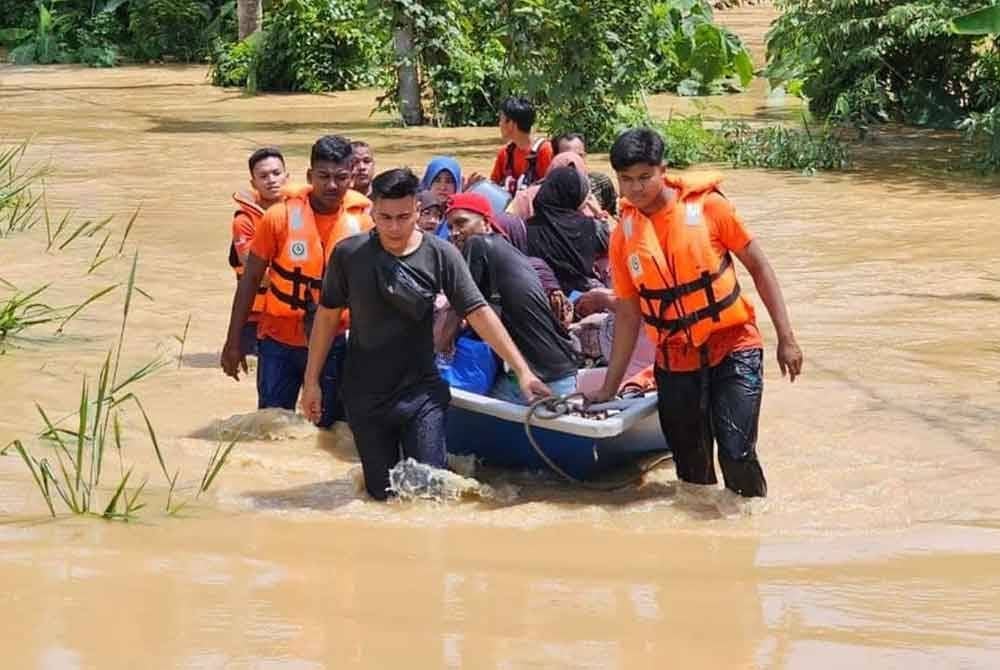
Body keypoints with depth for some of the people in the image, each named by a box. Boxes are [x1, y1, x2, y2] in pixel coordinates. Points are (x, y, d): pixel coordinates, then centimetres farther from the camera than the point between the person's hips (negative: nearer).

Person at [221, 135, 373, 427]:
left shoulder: (361, 223, -6)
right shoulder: (281, 216, -11)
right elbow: (250, 278, -4)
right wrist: (233, 342, -5)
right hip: (279, 342, -1)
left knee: (328, 429, 11)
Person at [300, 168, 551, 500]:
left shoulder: (440, 255, -9)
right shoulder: (349, 254, -7)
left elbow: (478, 313, -9)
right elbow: (328, 315, 3)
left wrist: (522, 370, -13)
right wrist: (312, 382, 4)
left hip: (421, 392, 0)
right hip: (365, 395, 1)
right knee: (383, 494, 6)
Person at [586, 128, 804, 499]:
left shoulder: (706, 205, -8)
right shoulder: (623, 235, 1)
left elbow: (758, 265, -2)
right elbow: (628, 312, 9)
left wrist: (785, 337, -5)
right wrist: (609, 387, 9)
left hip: (733, 347, -4)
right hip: (676, 362, 4)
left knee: (737, 454, -16)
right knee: (691, 469, 7)